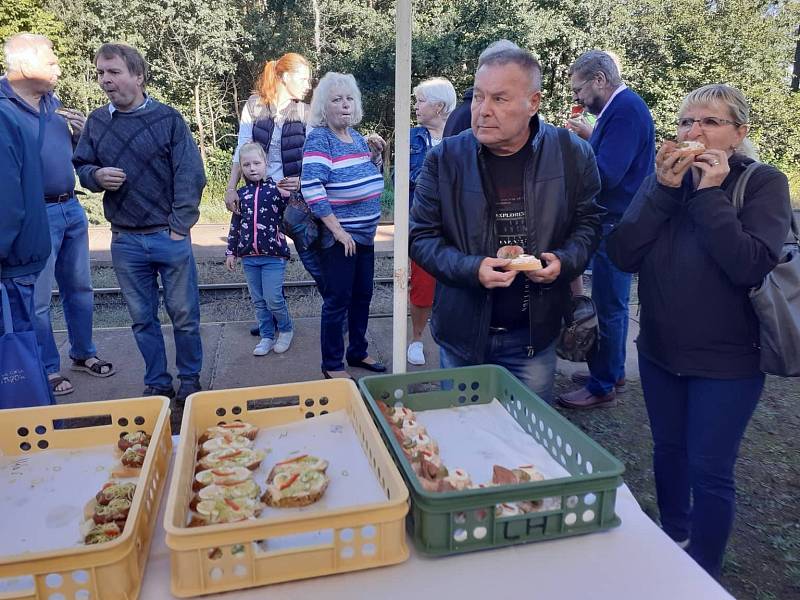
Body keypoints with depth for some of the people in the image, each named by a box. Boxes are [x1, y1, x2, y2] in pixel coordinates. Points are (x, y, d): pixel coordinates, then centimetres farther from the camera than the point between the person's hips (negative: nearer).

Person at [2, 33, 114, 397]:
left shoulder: (52, 102, 10)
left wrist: (81, 131, 2)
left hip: (71, 208, 7)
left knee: (79, 288, 17)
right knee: (37, 300, 4)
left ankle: (83, 354, 33)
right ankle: (47, 370, 18)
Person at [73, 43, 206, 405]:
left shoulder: (168, 119, -3)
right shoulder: (96, 122, 7)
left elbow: (190, 176, -7)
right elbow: (80, 167, 14)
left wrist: (179, 226, -12)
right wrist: (96, 176, -10)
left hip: (169, 237, -3)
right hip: (125, 241, 3)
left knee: (184, 314, 5)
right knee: (142, 318, 11)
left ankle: (190, 381, 24)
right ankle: (157, 384, 26)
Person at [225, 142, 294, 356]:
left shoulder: (277, 187, -4)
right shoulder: (242, 193, 8)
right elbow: (235, 224, 13)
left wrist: (286, 195, -17)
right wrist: (231, 251, 13)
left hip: (274, 255, -4)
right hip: (249, 256, 4)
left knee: (273, 299, -5)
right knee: (258, 301, 11)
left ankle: (286, 330, 21)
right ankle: (267, 338, 25)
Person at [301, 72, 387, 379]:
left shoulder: (356, 136, 10)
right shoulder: (319, 139, -13)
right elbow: (311, 187, -24)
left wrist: (377, 153, 7)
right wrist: (339, 231, -24)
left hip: (365, 234, 8)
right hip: (339, 238, -8)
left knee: (362, 296, 16)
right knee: (337, 301, 1)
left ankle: (358, 352, 33)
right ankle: (332, 365, 16)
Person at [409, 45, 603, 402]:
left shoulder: (572, 154, -6)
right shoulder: (445, 158, -8)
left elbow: (588, 222, 6)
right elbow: (421, 236, -5)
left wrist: (565, 261, -15)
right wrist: (471, 268, -22)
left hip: (533, 334, 0)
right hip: (462, 331, 0)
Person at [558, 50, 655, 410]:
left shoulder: (626, 109, -17)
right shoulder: (621, 107, 14)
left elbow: (605, 174, -25)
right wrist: (589, 136, 11)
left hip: (618, 225, -10)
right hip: (614, 221, 10)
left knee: (609, 306, -1)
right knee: (611, 304, 18)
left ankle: (603, 387, 11)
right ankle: (612, 371, 32)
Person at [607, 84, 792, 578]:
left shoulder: (764, 183, -8)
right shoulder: (664, 178, 2)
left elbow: (751, 265, -25)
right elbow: (623, 254, -11)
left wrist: (710, 193, -22)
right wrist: (664, 190, -18)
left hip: (727, 361, -4)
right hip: (660, 351, 4)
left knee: (709, 470, 4)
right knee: (669, 449, 19)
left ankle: (704, 575, 26)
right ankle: (673, 537, 43)